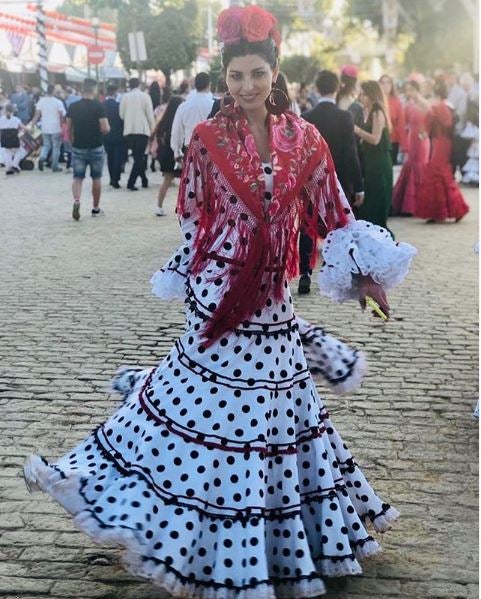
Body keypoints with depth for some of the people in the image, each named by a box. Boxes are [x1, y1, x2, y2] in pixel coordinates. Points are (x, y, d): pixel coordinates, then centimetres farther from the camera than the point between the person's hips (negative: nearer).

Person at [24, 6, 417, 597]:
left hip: (271, 298, 3)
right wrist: (189, 276, 5)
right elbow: (192, 217, 3)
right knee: (220, 401, 1)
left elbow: (333, 215, 6)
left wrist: (365, 273, 2)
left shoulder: (305, 139, 2)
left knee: (266, 407, 12)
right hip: (221, 292, -3)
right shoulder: (209, 138, -5)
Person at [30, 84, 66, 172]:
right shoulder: (58, 102, -10)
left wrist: (32, 125, 1)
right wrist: (63, 127, 2)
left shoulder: (41, 101, 0)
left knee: (46, 145, 17)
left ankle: (42, 158, -10)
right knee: (56, 147, 8)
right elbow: (62, 116, -9)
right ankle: (55, 166, 10)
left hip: (45, 128, 3)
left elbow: (37, 114, -3)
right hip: (56, 128, -3)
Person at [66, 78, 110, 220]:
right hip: (95, 147, -2)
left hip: (78, 148, 2)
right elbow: (105, 129, -14)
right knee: (96, 178, 12)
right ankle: (96, 208, 20)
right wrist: (108, 127, 8)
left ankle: (76, 201, -22)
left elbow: (69, 129, 5)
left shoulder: (73, 107, 1)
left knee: (77, 178, 4)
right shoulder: (98, 106, -10)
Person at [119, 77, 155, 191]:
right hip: (143, 130, -3)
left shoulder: (125, 97, 2)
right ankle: (131, 183, -13)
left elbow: (121, 114, 3)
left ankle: (144, 180, 22)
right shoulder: (145, 96, -3)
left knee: (138, 157, 16)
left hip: (129, 131, 3)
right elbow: (150, 114, -4)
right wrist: (153, 129, 8)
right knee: (139, 157, -2)